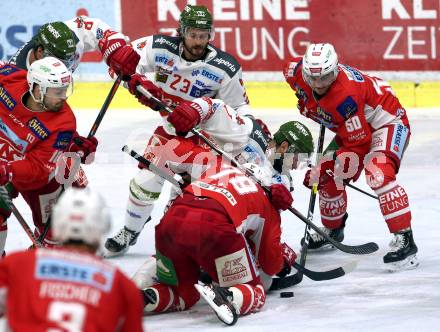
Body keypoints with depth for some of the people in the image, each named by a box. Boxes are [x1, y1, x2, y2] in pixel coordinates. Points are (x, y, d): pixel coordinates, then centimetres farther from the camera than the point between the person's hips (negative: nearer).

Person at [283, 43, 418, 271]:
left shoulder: (346, 95, -39)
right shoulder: (297, 73, -18)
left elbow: (358, 145, -32)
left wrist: (322, 169, -32)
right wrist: (306, 102, 12)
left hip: (387, 122, -9)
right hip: (352, 126, 9)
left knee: (378, 173, -32)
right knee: (329, 177, 9)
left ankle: (404, 240, -35)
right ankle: (332, 230, 37)